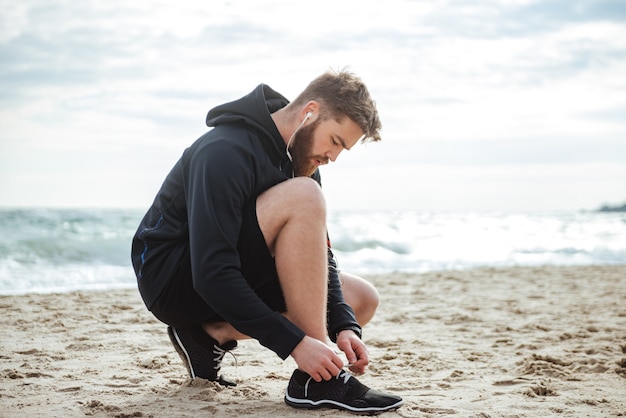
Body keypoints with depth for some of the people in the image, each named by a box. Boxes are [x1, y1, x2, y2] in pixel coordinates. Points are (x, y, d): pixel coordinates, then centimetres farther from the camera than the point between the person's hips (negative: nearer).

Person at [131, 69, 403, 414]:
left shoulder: (301, 158, 3)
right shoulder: (226, 152, -25)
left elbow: (319, 255, 3)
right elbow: (213, 275, -31)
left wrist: (344, 325, -15)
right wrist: (295, 343, -32)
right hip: (170, 279, -9)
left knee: (362, 300, 1)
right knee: (303, 197, -28)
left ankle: (213, 333, 0)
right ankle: (316, 381, -25)